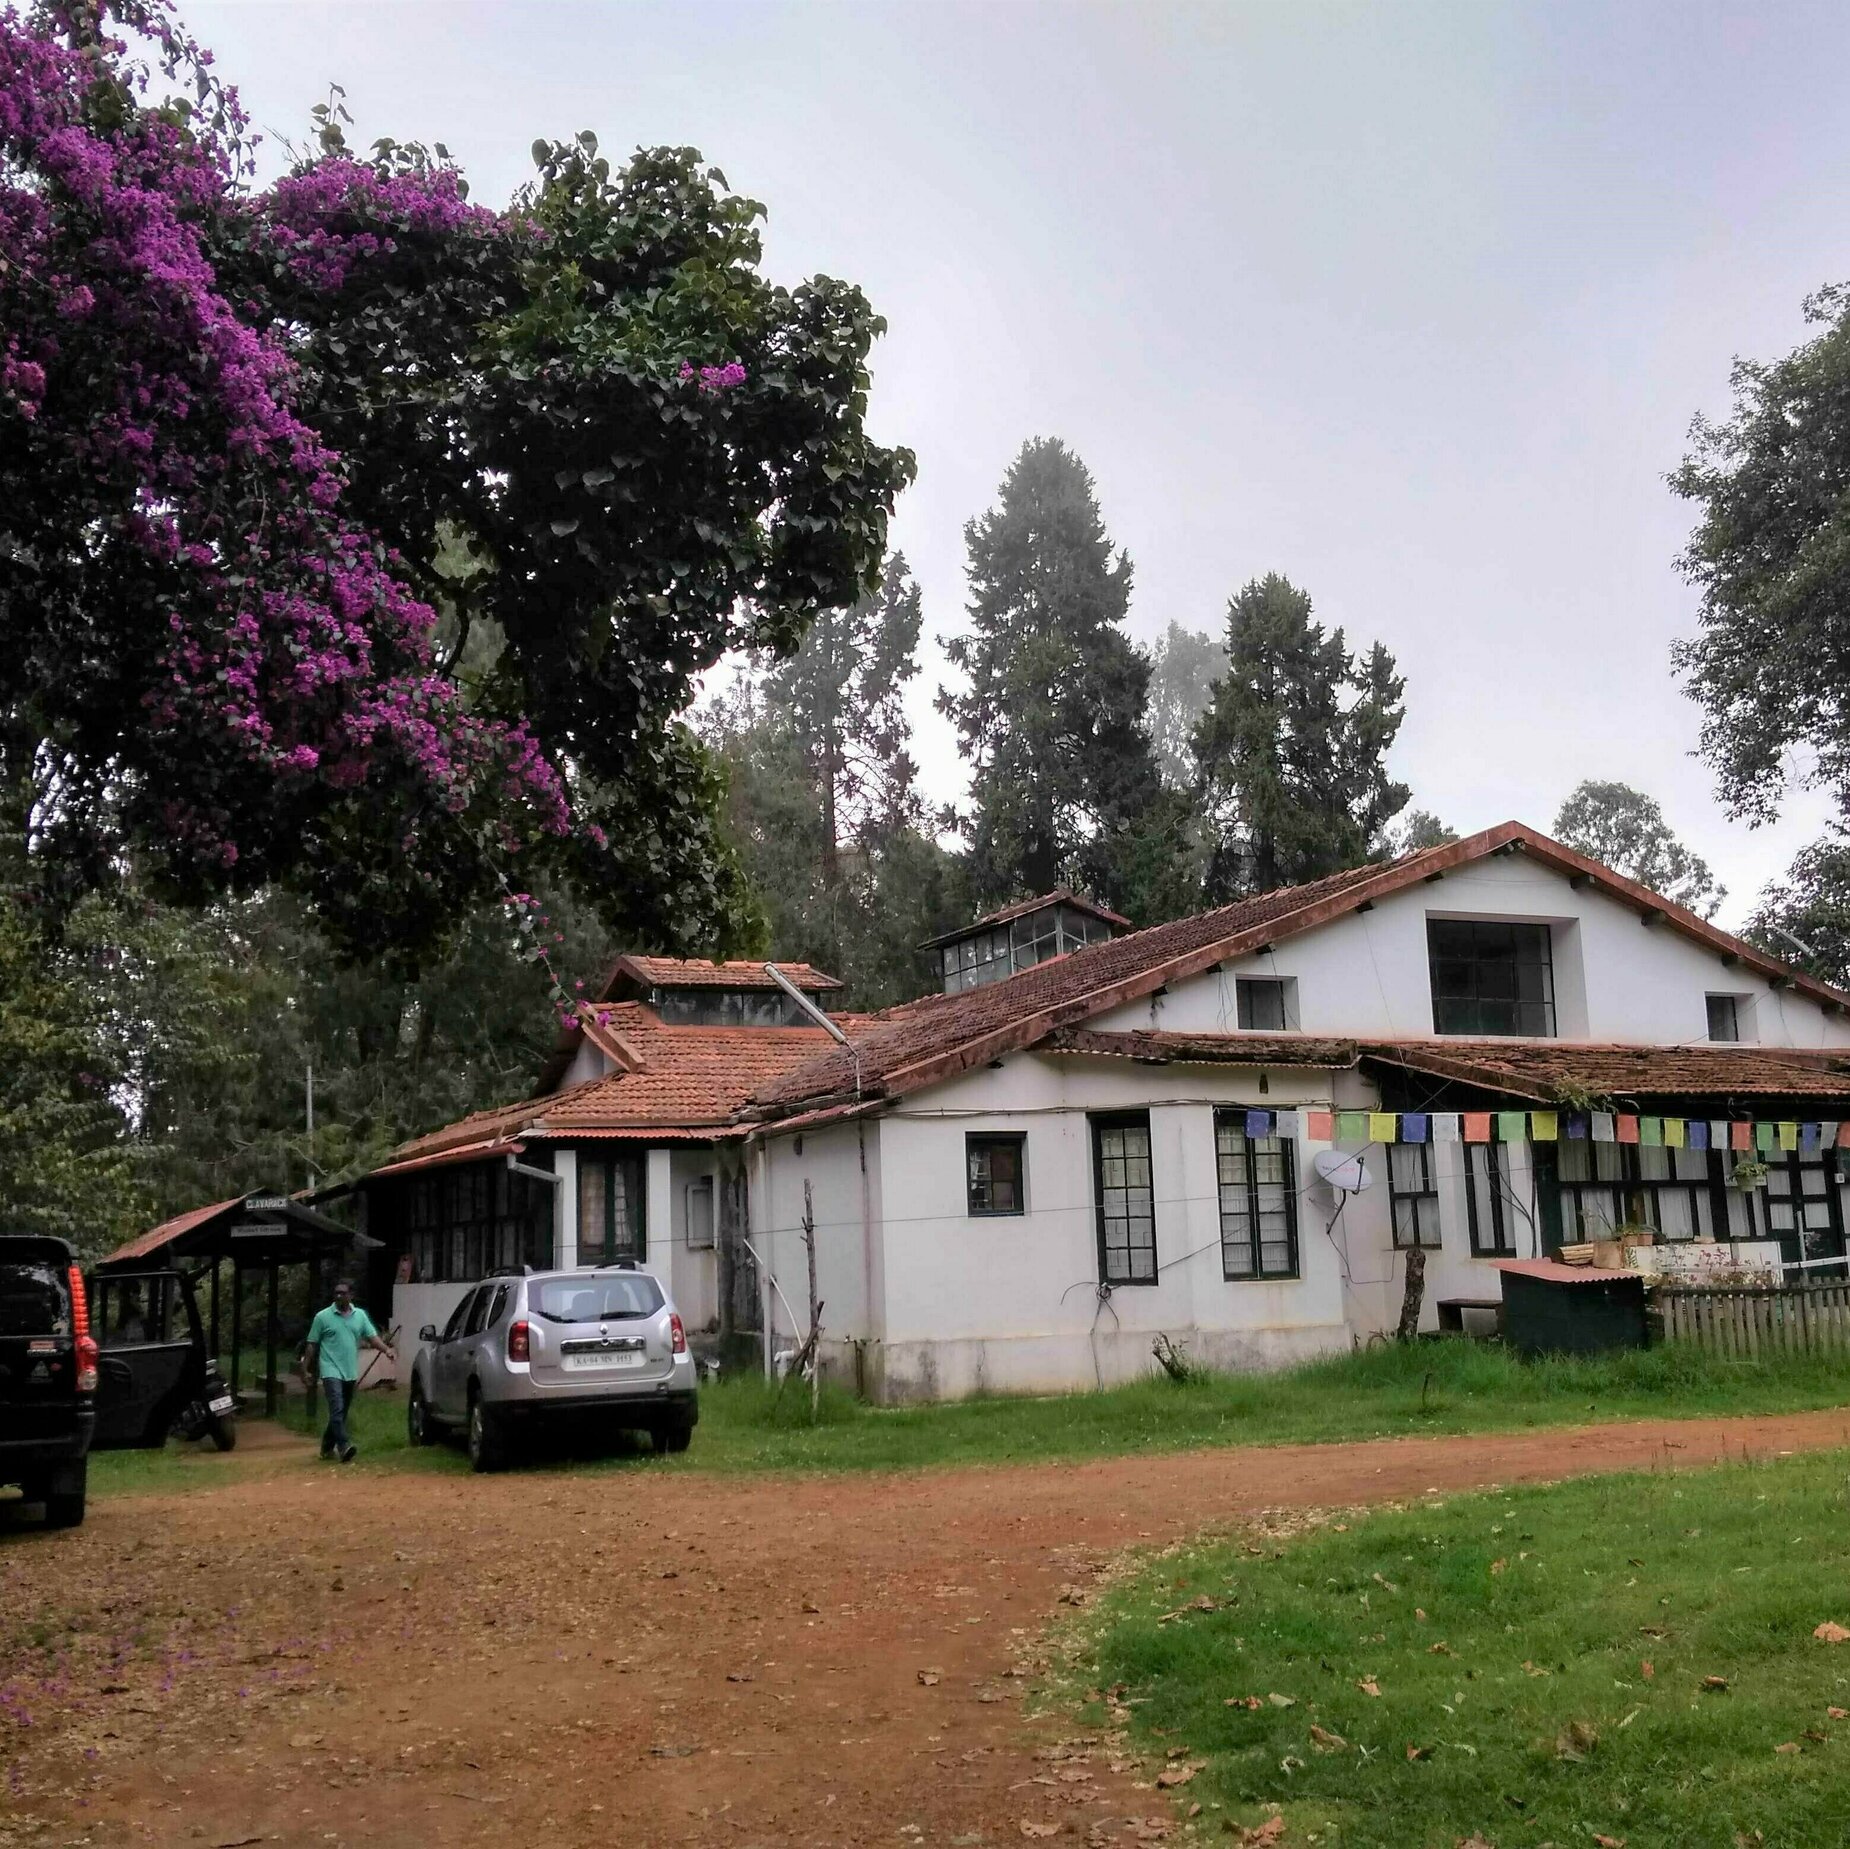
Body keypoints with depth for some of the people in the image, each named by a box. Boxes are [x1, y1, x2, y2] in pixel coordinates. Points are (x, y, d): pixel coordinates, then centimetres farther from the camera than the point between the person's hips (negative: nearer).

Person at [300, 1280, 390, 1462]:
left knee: (341, 1413, 12)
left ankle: (327, 1447, 26)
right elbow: (312, 1345, 2)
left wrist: (386, 1349, -17)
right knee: (337, 1410, -18)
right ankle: (344, 1447, -28)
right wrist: (305, 1369, -1)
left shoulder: (360, 1315, 8)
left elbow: (372, 1336, 2)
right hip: (331, 1372, -5)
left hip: (350, 1373, 5)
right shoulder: (323, 1317, -2)